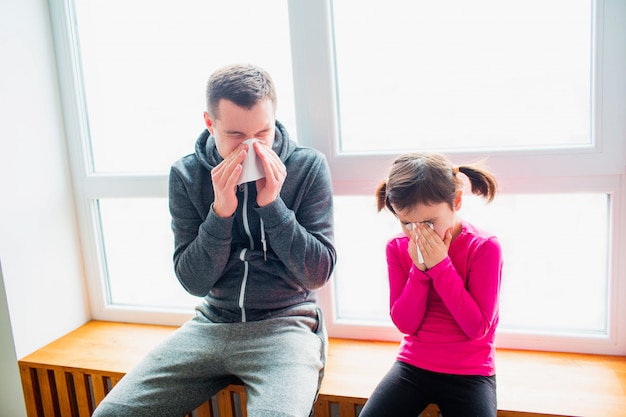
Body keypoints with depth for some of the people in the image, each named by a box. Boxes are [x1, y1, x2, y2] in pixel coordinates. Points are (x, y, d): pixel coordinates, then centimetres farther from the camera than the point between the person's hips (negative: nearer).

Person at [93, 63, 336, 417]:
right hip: (213, 324, 3)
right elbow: (193, 282, -4)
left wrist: (272, 204, -20)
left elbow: (318, 274, -8)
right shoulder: (187, 174, -2)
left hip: (285, 322, -2)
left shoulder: (308, 167, -8)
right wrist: (220, 211, -19)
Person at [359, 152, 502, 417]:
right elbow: (405, 324, -6)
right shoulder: (397, 248, -4)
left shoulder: (484, 247, -14)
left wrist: (440, 265, -23)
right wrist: (420, 268, -20)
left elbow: (477, 328, -17)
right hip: (413, 366, 3)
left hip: (469, 373, -2)